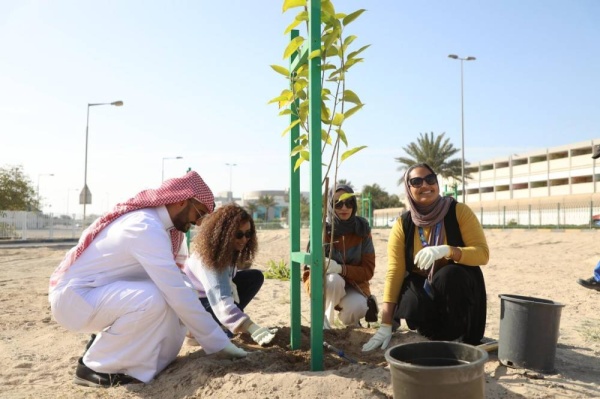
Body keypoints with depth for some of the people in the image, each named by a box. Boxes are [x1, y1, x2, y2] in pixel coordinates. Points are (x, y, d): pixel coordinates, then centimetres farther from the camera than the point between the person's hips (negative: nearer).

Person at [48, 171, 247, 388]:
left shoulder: (151, 219, 3)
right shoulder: (147, 228, -27)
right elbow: (179, 295, -29)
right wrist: (220, 344, -22)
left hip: (94, 290, 9)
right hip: (72, 296, -9)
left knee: (170, 301, -4)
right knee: (153, 299, -31)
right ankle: (94, 367, -9)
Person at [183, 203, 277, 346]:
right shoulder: (207, 258, -37)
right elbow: (221, 302, -46)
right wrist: (252, 328, -54)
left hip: (216, 290, 8)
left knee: (255, 277, -7)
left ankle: (225, 322, -3)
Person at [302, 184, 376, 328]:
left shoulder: (362, 230, -9)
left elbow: (368, 270, -12)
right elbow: (310, 268, -10)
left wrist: (341, 269, -29)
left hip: (355, 285, 1)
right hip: (327, 286, 0)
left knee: (356, 307, -32)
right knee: (334, 280, -35)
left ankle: (349, 318, 5)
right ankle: (324, 320, -11)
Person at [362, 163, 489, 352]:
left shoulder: (459, 211, -12)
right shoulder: (403, 224, -8)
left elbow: (483, 253, -17)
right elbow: (394, 272, -14)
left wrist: (446, 250, -39)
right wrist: (386, 325, -19)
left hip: (457, 284, -1)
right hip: (422, 286, 1)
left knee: (448, 274, -34)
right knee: (412, 307, -31)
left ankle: (458, 335, -8)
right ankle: (436, 334, 5)